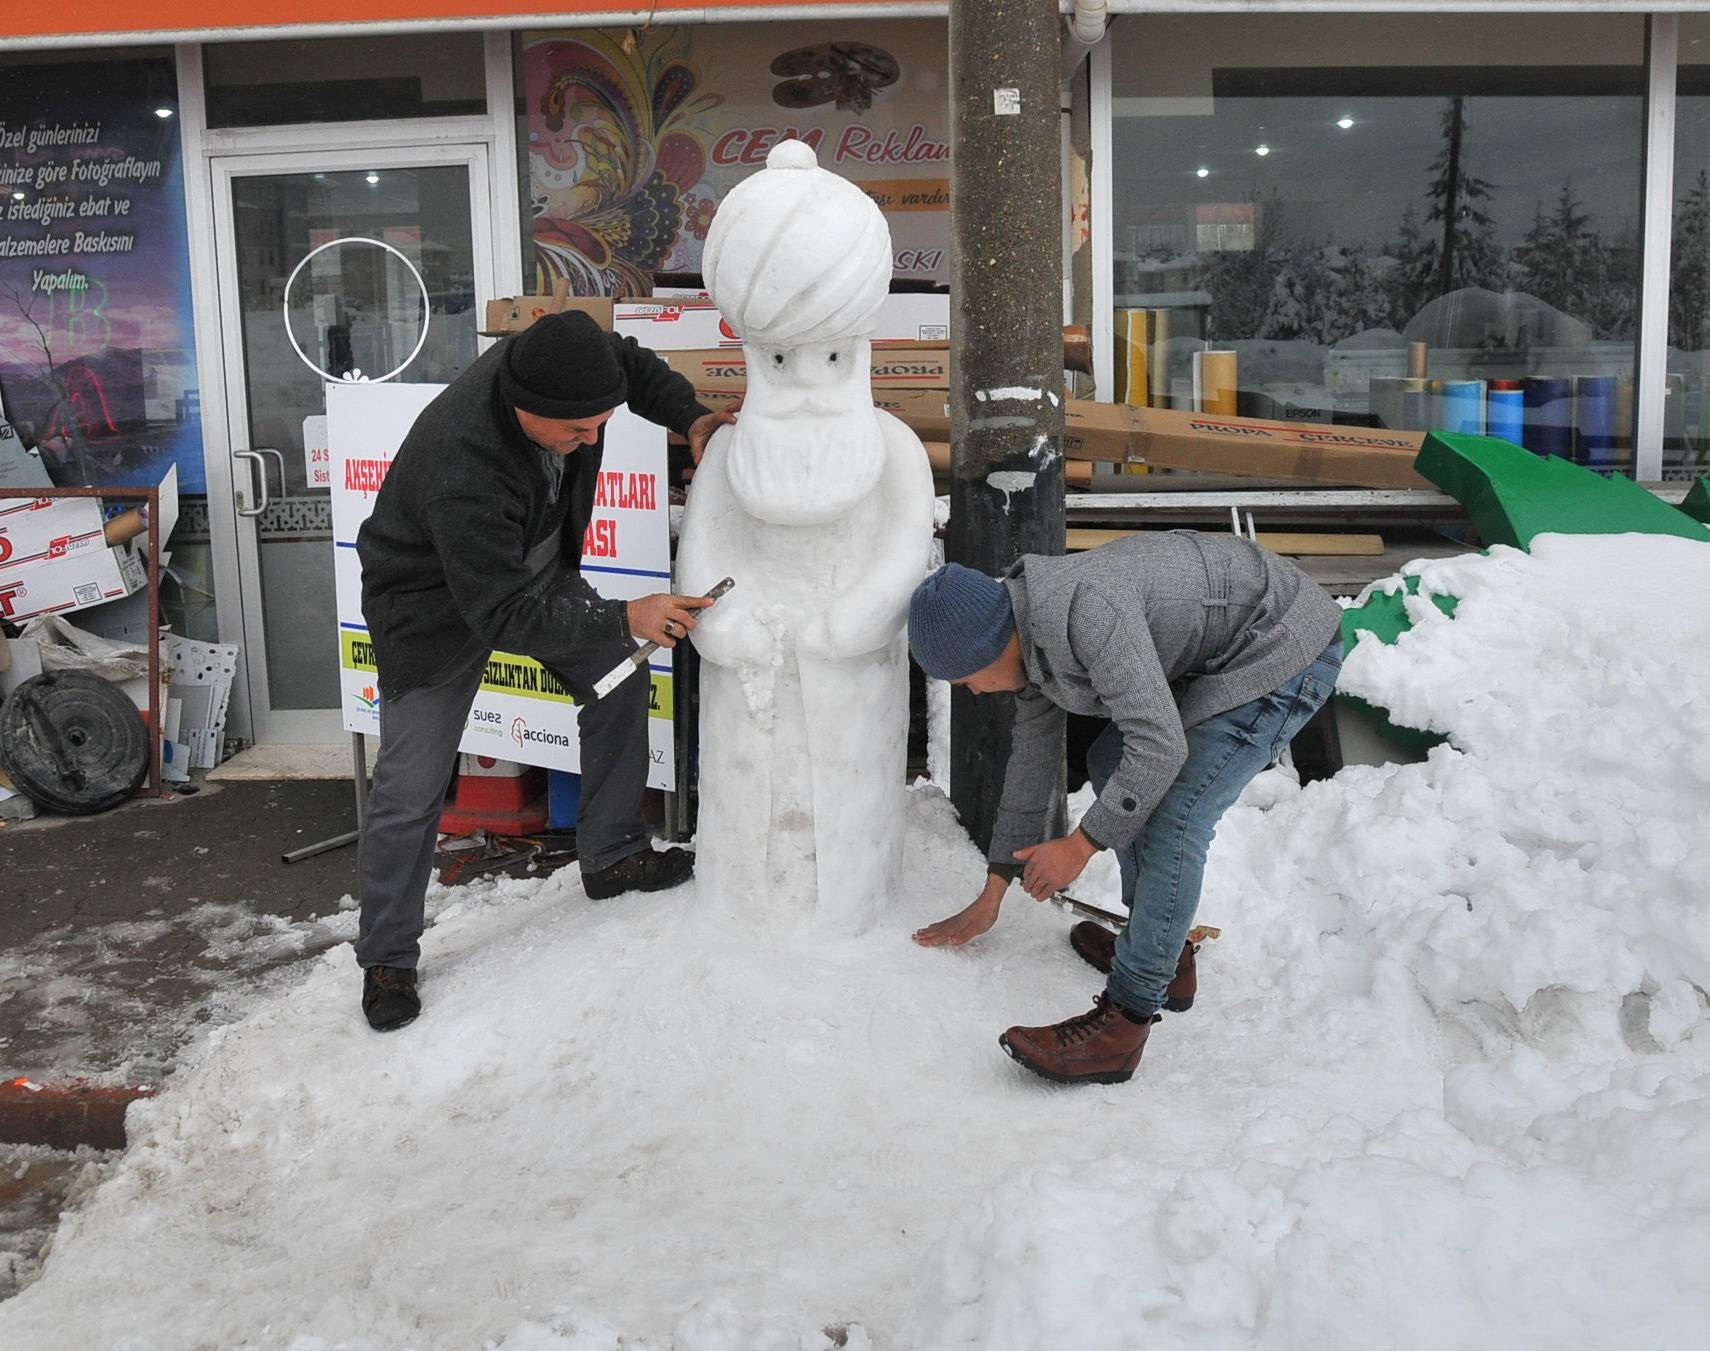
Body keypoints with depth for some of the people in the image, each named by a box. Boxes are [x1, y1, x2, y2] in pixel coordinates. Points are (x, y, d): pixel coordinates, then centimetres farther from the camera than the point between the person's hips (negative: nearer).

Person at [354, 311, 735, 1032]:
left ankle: (612, 856, 26)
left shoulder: (550, 360, -22)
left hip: (534, 569, 8)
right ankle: (386, 958, 11)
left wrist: (690, 417, -15)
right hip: (438, 603, -7)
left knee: (621, 681, 10)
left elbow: (631, 362, 2)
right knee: (411, 787, -7)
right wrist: (624, 619, -36)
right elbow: (503, 616, -35)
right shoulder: (461, 473, -42)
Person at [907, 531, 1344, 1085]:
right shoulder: (1031, 639, 4)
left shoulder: (1084, 611, -29)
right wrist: (990, 898, 20)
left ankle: (1121, 1026, -8)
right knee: (1110, 764, 17)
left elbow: (1159, 747, -31)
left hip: (1286, 648, -10)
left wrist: (1078, 847, -19)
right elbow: (1031, 764, 14)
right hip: (1223, 650, 10)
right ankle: (1165, 951, 25)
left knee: (1171, 820, -16)